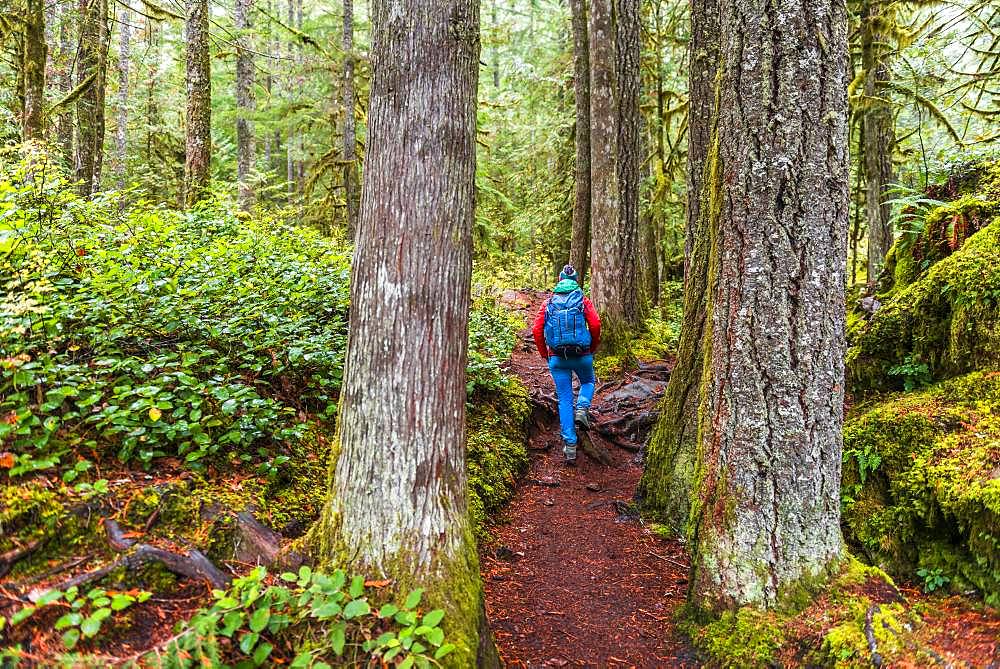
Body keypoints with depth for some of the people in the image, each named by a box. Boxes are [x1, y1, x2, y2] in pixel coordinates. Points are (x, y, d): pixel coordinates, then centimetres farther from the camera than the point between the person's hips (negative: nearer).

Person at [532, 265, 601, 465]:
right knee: (588, 382, 29)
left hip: (557, 357, 1)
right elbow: (595, 324, -11)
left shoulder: (549, 303, 7)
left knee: (564, 399, 8)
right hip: (582, 355, -1)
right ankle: (582, 409, 0)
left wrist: (545, 355, 9)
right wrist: (593, 349, 4)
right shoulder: (583, 301, 3)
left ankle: (570, 445, 4)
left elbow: (537, 330, -1)